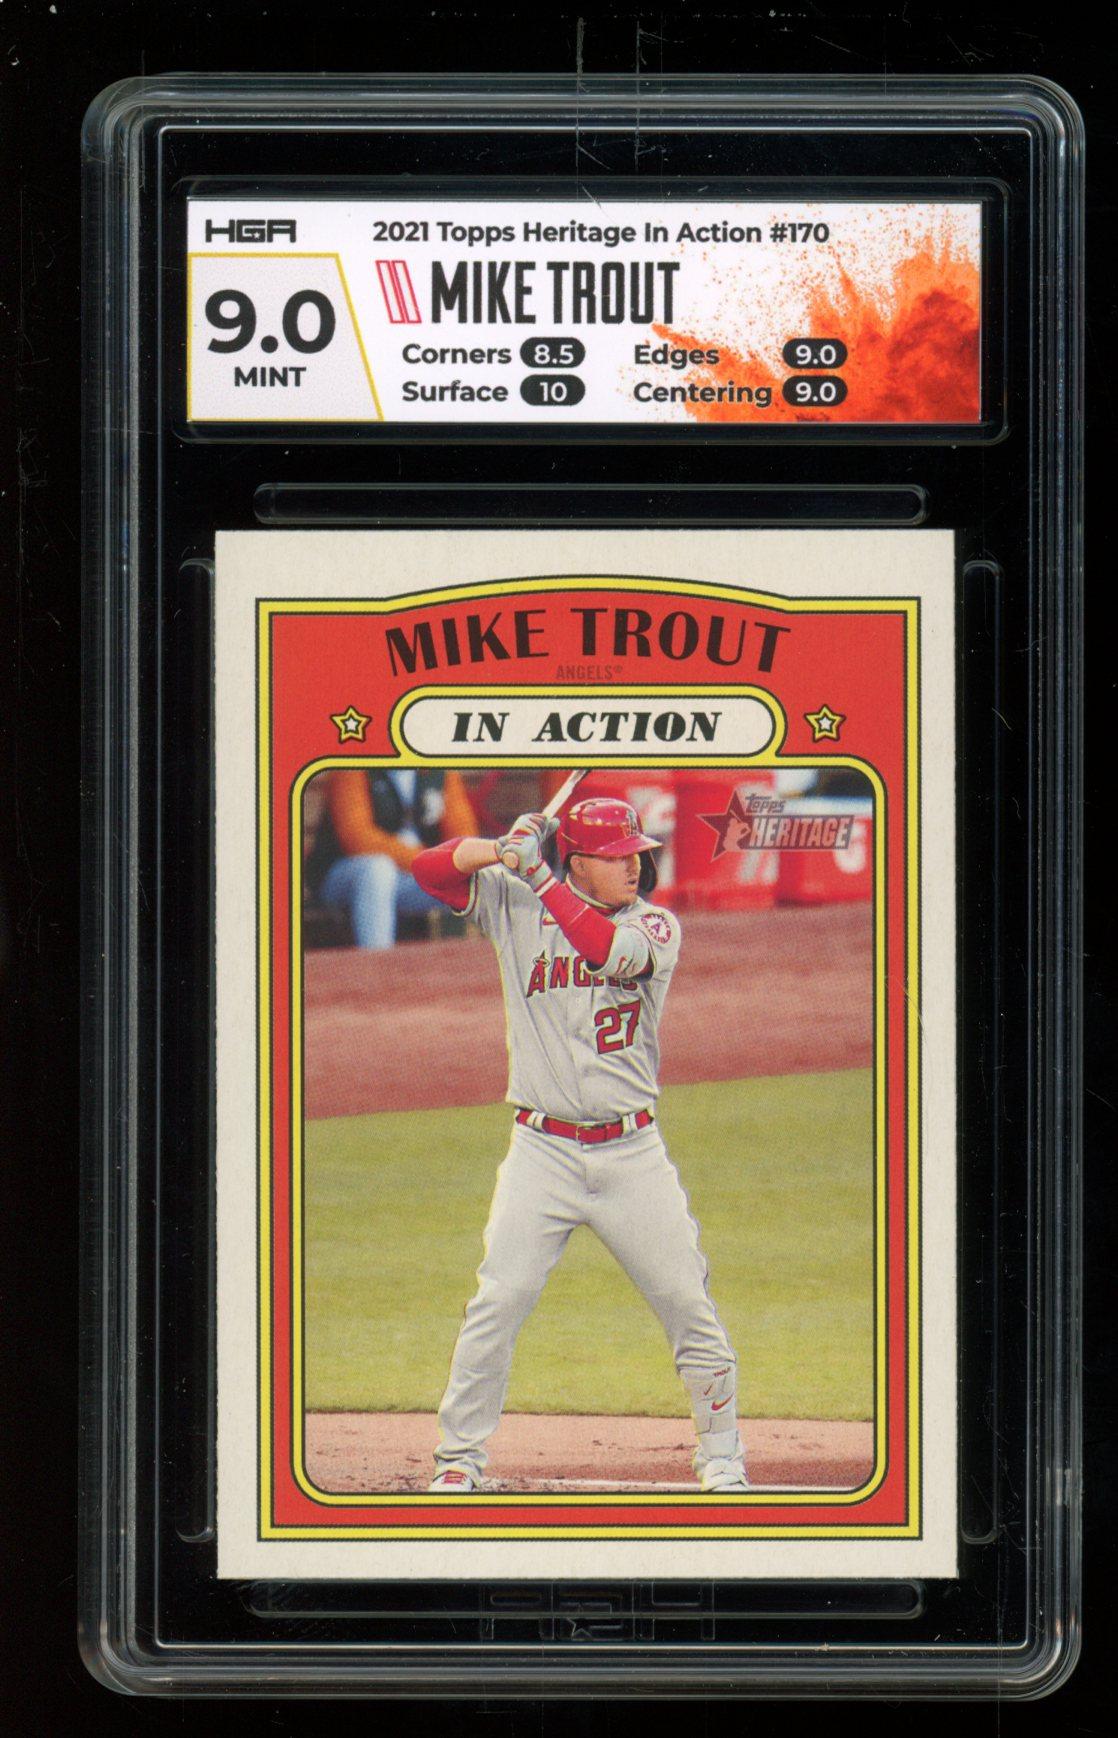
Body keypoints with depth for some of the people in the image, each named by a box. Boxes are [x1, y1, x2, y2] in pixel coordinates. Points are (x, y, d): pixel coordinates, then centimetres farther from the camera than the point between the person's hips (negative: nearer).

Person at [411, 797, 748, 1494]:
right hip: (543, 1150, -1)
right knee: (499, 1301, -9)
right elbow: (431, 868, -4)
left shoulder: (657, 924, 0)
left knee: (688, 1302, 1)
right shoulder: (516, 903, 2)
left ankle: (722, 1455, 17)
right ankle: (460, 1455, 5)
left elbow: (610, 950, -21)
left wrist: (536, 871, -23)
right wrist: (504, 851, -20)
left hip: (633, 1154, 1)